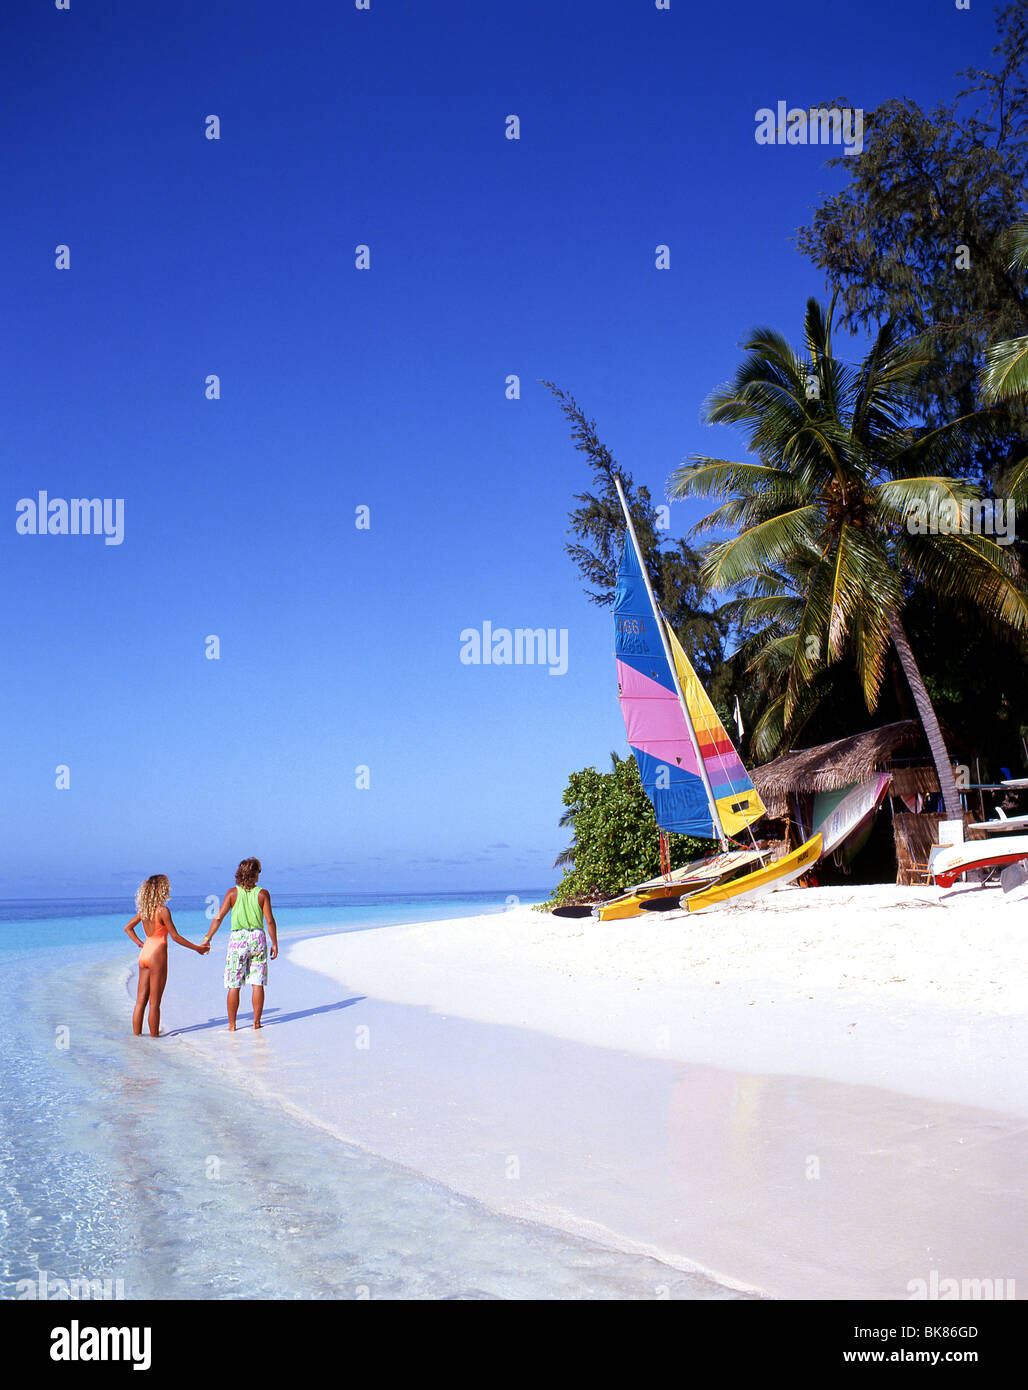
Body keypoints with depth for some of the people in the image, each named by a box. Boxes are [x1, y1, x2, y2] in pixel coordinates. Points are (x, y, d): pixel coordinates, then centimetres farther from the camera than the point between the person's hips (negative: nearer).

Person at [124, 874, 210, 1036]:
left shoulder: (144, 909, 6)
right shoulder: (162, 910, -15)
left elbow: (128, 927, 18)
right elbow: (175, 936, -13)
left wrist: (140, 944, 15)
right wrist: (197, 948, -5)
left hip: (144, 954, 7)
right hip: (157, 956, -7)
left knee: (141, 1000, 11)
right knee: (154, 1002, 1)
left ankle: (136, 1033, 15)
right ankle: (154, 1034, 8)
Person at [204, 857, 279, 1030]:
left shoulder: (233, 893, 0)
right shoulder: (263, 894, -1)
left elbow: (219, 918, -3)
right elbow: (270, 921, -4)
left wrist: (207, 939, 3)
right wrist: (274, 943, 3)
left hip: (237, 938, 0)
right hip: (258, 938, 0)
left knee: (234, 985, 4)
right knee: (257, 983, 6)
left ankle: (232, 1025, 7)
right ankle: (256, 1022, 7)